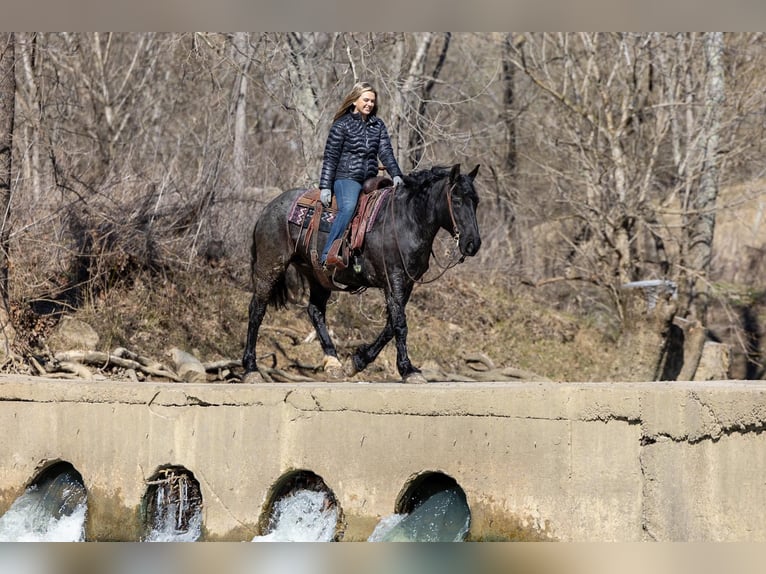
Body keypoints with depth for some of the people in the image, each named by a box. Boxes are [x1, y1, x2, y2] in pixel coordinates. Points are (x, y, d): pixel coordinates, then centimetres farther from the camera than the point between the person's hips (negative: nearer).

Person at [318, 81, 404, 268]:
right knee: (348, 208, -34)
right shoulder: (342, 124, 1)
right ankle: (327, 256, -43)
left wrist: (396, 175, -10)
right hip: (346, 178, -7)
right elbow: (330, 157, -1)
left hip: (370, 180, 7)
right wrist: (325, 187, -8)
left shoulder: (378, 125, 15)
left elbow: (386, 153, 7)